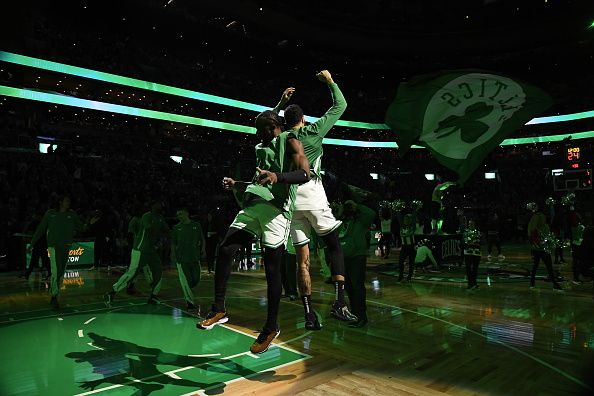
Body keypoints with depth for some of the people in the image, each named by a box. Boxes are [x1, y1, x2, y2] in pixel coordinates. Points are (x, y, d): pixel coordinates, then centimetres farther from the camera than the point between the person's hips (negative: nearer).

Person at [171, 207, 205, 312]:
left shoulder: (196, 225, 8)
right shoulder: (176, 228, 7)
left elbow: (202, 239, 13)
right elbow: (173, 243, 9)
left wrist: (203, 249, -1)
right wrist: (173, 253, -3)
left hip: (195, 257, 1)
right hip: (181, 258, -1)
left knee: (196, 279, 5)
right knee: (185, 280, -4)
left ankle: (186, 292, 35)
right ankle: (190, 302, 4)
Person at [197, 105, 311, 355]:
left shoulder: (290, 141, 5)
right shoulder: (261, 147, 28)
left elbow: (305, 174, -10)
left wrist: (277, 177, -27)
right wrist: (236, 185, 18)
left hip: (276, 209, -7)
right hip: (253, 205, 7)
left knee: (272, 269, -5)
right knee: (225, 250, -9)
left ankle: (271, 328, 9)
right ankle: (219, 310, 3)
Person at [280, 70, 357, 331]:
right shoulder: (313, 131, 7)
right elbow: (340, 106, 15)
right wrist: (330, 81, 27)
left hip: (290, 199, 4)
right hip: (313, 196, -4)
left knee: (302, 260, 5)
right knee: (335, 246, 5)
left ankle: (308, 313, 4)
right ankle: (339, 303, -8)